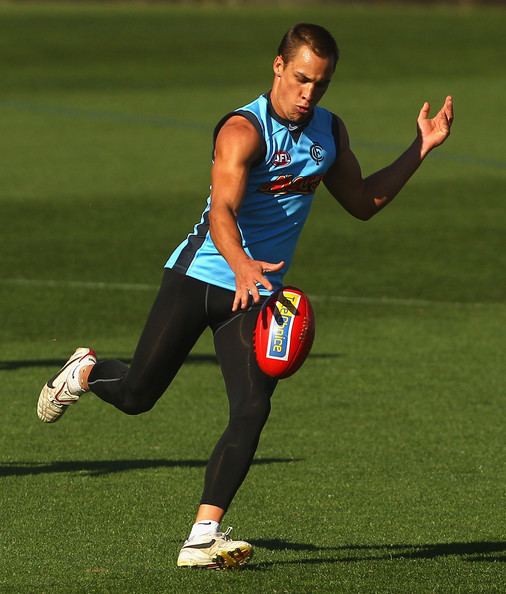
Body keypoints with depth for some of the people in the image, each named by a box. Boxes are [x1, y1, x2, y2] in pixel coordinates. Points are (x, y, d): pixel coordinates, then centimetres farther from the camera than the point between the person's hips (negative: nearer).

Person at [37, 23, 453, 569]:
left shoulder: (330, 131, 5)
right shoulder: (243, 130, -20)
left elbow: (363, 202, 17)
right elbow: (223, 211, -34)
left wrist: (421, 149, 8)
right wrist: (242, 266, -54)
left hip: (258, 293, 5)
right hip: (199, 276, -5)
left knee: (252, 411, -14)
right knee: (136, 395, 3)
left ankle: (203, 538, -14)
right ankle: (85, 372, 40)